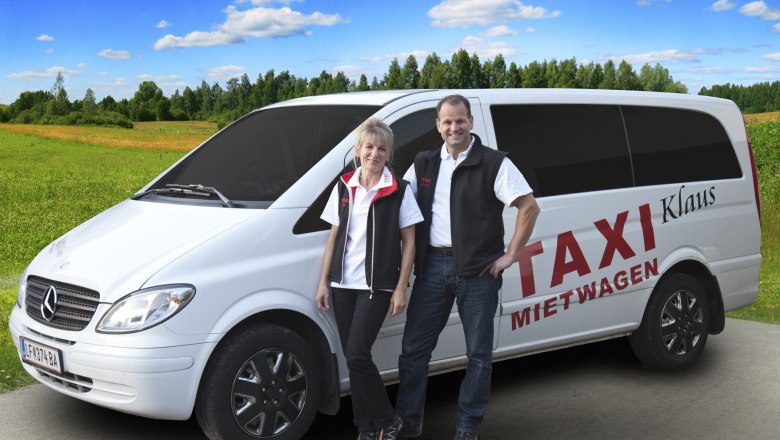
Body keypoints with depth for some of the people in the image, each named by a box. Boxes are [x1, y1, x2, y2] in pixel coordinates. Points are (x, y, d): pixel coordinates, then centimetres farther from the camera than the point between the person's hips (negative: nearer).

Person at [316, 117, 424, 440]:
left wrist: (401, 288, -7)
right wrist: (323, 283, 8)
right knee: (352, 357, 6)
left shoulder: (398, 191, -4)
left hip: (377, 285, -4)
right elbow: (334, 238, 11)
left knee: (357, 355, -11)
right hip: (343, 284, 4)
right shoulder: (344, 188, 8)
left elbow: (409, 242, -2)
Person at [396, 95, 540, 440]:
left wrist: (511, 255, -9)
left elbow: (529, 207, -8)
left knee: (478, 353, 5)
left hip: (478, 268, -3)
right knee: (414, 348, 5)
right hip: (432, 265, 4)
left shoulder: (494, 163, -5)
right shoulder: (424, 163, 9)